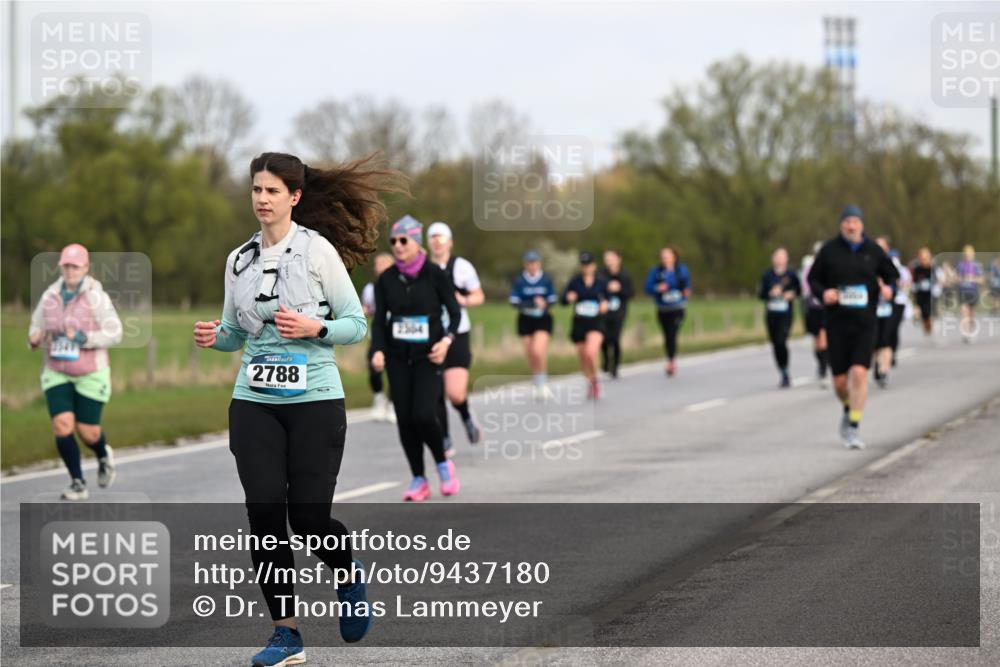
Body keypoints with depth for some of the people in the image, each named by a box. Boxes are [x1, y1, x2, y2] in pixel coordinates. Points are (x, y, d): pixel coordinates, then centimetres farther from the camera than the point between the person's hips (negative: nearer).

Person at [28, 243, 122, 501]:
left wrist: (84, 338, -24)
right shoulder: (49, 296, 0)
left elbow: (115, 333, -11)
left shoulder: (96, 297, -12)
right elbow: (37, 328, 11)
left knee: (88, 431, 1)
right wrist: (35, 339, -13)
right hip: (57, 373, 3)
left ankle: (104, 456, 38)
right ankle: (78, 483, 1)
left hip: (91, 374, -3)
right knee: (62, 426, -12)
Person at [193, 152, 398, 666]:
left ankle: (348, 576, 30)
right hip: (254, 403, 4)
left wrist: (313, 328, -19)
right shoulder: (239, 260, 9)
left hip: (315, 399, -4)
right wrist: (215, 337, -3)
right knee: (265, 511, -5)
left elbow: (357, 325, -1)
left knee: (309, 517, -5)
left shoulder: (318, 249, -4)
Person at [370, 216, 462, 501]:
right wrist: (378, 350, -11)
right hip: (398, 358, 3)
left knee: (424, 415, -17)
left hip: (428, 356, -3)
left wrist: (447, 340, -18)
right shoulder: (386, 279, 2)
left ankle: (443, 464, 11)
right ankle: (419, 480, 12)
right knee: (404, 419, 0)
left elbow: (455, 312, -1)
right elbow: (379, 319, 5)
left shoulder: (435, 274, -6)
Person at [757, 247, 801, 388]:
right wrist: (771, 293, -15)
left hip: (786, 314, -3)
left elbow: (798, 290, 14)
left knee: (781, 341, -18)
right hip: (772, 314, 3)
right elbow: (760, 294, 3)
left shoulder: (791, 275, 0)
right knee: (775, 344, 7)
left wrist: (792, 294, -7)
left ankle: (786, 374, -8)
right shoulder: (767, 275, 3)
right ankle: (783, 375, 22)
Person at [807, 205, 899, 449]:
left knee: (859, 373, -16)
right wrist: (823, 292, -13)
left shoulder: (873, 250, 2)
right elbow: (813, 279, 8)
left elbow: (892, 275, 13)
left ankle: (854, 428, -9)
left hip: (864, 323, -1)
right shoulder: (829, 250, 0)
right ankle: (849, 410, 36)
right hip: (837, 323, 1)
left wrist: (888, 287, -9)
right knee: (840, 380, 3)